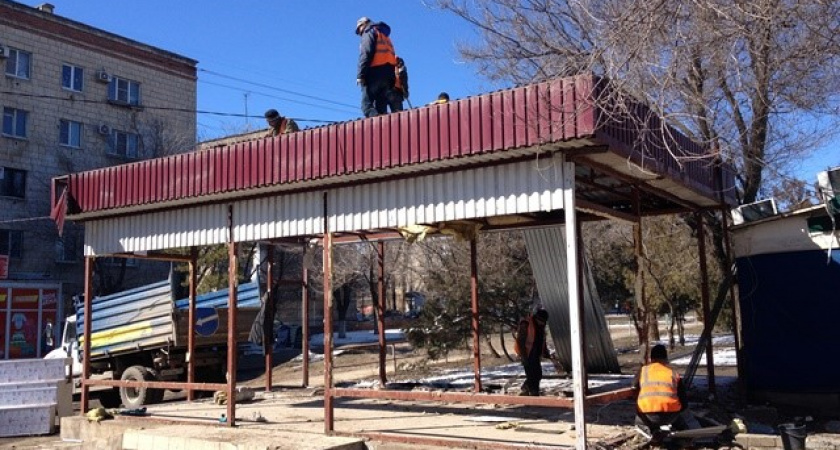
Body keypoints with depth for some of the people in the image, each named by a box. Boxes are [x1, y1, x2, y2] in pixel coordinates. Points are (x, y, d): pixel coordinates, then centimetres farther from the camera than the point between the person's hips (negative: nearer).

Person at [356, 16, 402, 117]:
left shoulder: (369, 32, 7)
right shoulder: (385, 36, 31)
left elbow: (365, 54, -10)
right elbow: (392, 57, 23)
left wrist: (360, 75, -15)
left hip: (375, 73, -8)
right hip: (389, 73, 8)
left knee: (367, 104, -12)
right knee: (381, 108, 2)